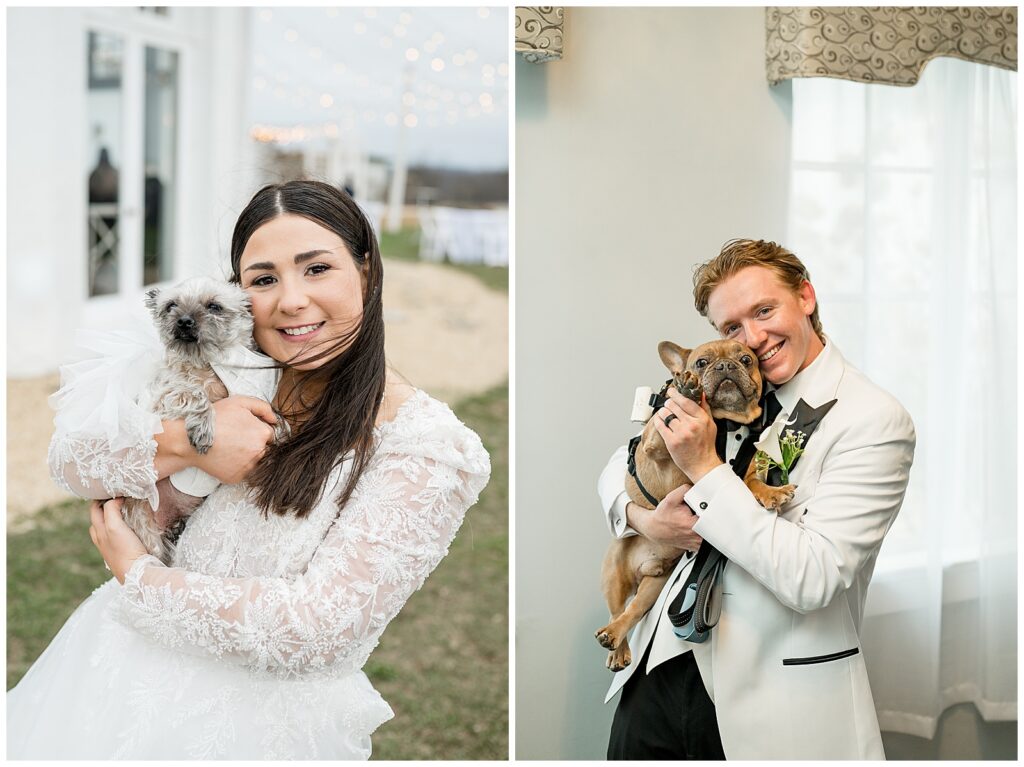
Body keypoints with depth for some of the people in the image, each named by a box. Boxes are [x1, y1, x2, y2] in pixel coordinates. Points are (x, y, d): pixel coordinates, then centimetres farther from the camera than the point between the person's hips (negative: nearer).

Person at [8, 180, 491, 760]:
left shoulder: (430, 448, -14)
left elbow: (317, 628, -19)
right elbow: (69, 457, 1)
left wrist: (138, 576, -9)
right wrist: (185, 441, -18)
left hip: (265, 716, -5)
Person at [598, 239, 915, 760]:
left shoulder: (874, 419, -12)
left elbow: (811, 580, -21)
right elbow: (620, 466, 17)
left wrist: (705, 469, -19)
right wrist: (642, 517, -6)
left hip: (774, 697, -5)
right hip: (662, 668, 6)